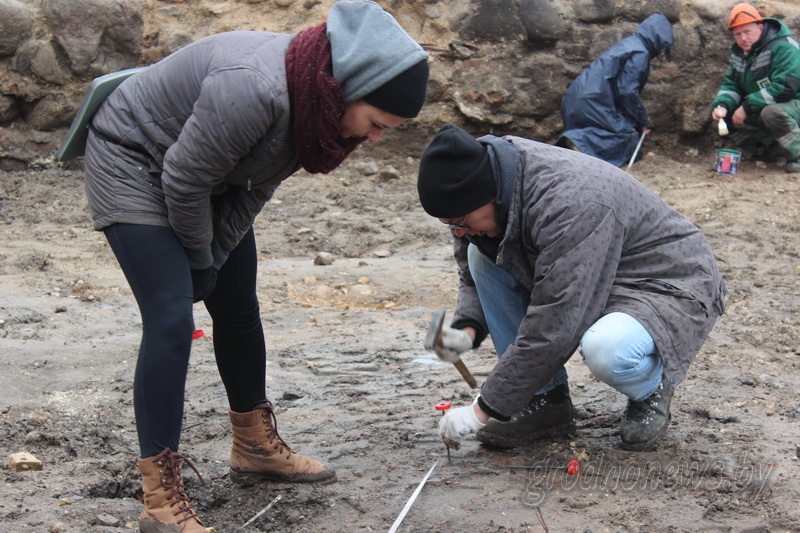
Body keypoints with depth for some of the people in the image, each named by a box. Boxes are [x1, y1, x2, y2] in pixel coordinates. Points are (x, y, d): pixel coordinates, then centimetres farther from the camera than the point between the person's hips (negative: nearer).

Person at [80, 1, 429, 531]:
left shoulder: (318, 96, -12)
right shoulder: (253, 89, -38)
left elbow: (257, 186, -1)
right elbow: (183, 181, -28)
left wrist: (215, 256, -5)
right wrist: (200, 258, -11)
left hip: (208, 174, 9)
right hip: (133, 164, -8)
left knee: (238, 308, 13)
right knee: (170, 320, -16)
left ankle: (256, 447, 30)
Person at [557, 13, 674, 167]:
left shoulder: (629, 44, 19)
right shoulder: (640, 54, -10)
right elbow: (627, 91, -14)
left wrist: (639, 119, 22)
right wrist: (642, 120, -1)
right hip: (592, 101, -10)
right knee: (627, 136, -8)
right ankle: (580, 141, -24)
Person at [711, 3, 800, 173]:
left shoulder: (783, 47, -21)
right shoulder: (739, 52, 5)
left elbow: (785, 88, -30)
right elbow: (730, 84, 7)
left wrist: (747, 107, -28)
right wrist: (722, 105, -17)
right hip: (759, 110, 9)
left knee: (771, 113, -41)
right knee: (722, 115, -5)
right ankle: (769, 150, -4)